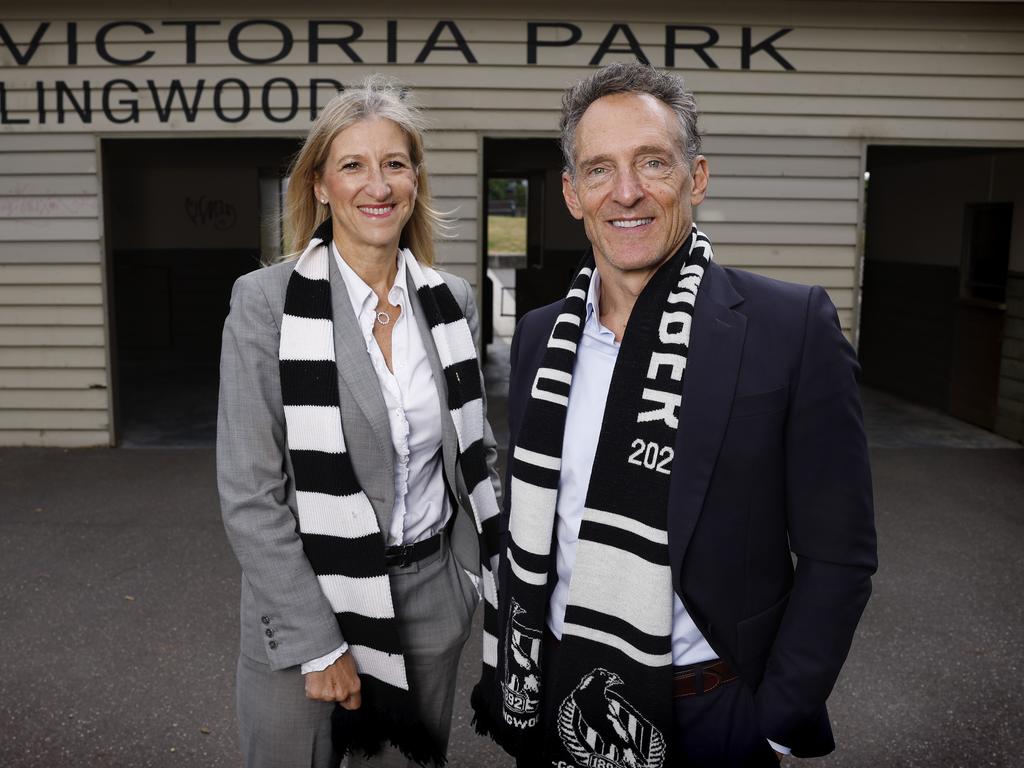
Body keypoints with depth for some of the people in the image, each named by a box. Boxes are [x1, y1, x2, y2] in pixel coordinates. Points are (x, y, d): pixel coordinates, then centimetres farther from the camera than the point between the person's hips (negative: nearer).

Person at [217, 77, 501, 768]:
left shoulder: (453, 301, 1)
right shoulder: (266, 302, -11)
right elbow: (250, 494, -13)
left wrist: (500, 574, 6)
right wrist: (317, 645, -14)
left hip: (434, 602, 4)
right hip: (305, 605, -3)